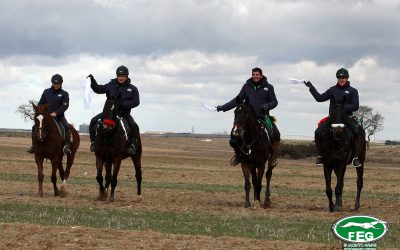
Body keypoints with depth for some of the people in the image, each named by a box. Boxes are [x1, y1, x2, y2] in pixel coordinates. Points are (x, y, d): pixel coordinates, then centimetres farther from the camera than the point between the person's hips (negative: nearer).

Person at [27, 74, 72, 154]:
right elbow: (41, 103, 17)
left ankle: (67, 145, -29)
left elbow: (65, 105, -10)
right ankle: (33, 146, -5)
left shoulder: (64, 94, 2)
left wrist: (56, 113, -23)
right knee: (35, 127, -14)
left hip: (59, 116, -3)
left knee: (66, 127, -31)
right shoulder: (46, 92, 11)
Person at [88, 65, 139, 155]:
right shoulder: (111, 85, 9)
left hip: (124, 113, -2)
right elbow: (98, 89, 5)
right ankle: (93, 142, -3)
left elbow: (136, 102, -5)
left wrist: (123, 104, -18)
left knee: (133, 126, -30)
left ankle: (132, 144, -13)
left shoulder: (132, 89, 3)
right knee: (93, 121, -14)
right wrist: (92, 81, -12)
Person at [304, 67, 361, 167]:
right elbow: (319, 98, 15)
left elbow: (355, 106, -3)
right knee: (318, 132, -18)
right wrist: (311, 88, 10)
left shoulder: (352, 91, 5)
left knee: (356, 132, -30)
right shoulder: (333, 90, 13)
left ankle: (356, 158, -24)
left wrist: (344, 108, -17)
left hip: (347, 117, -3)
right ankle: (319, 155, -5)